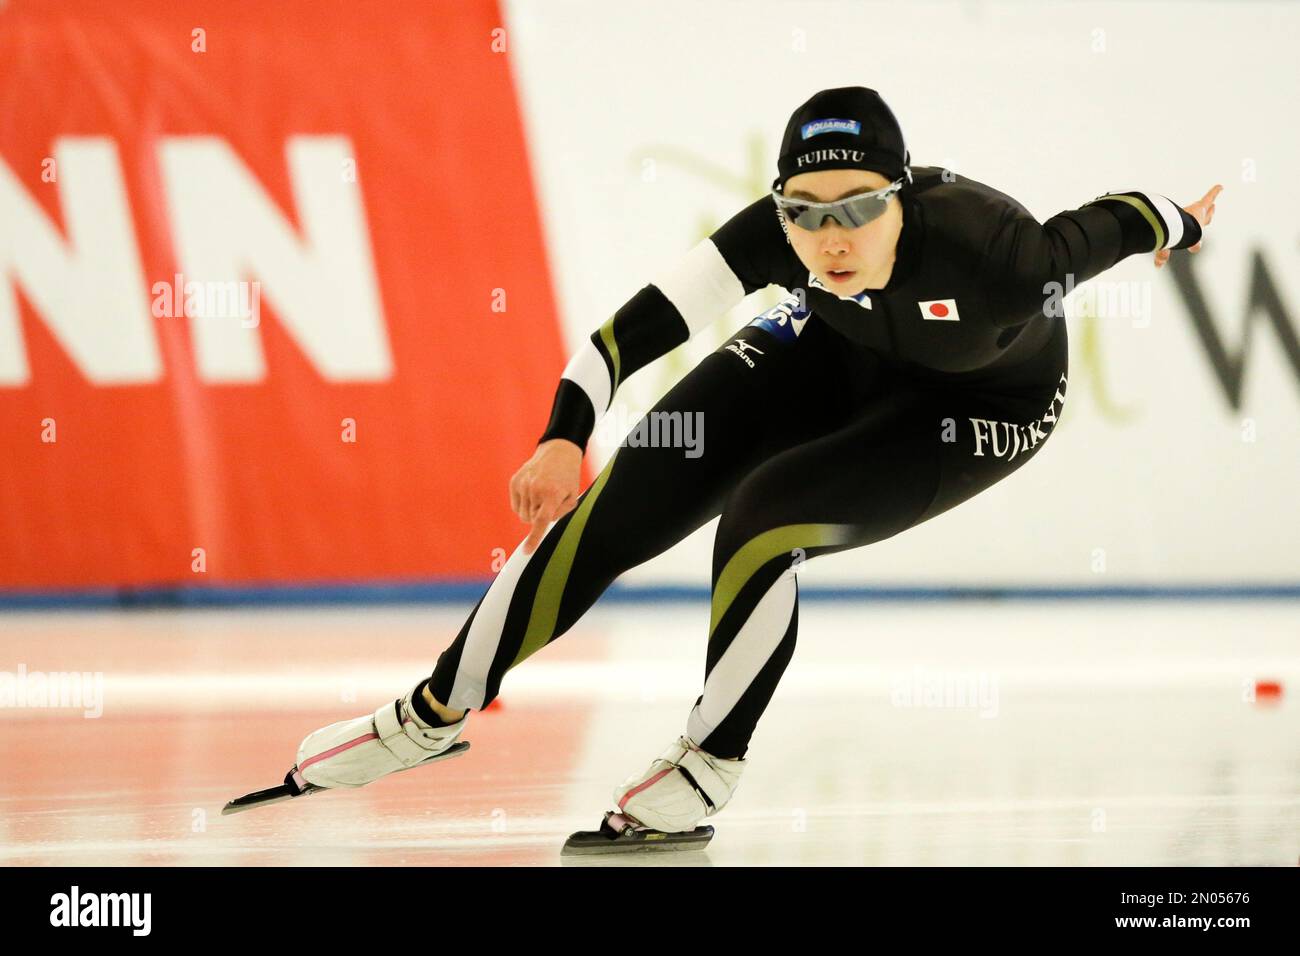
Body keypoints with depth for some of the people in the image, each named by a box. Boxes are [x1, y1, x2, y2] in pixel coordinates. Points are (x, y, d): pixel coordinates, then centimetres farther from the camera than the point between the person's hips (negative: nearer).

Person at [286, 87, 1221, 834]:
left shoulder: (988, 253, -41)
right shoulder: (781, 233, -33)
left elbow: (1099, 230, -21)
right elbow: (652, 317, -35)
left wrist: (1177, 223, 1)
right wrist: (565, 436, -50)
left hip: (985, 403, -4)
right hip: (837, 350, 4)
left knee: (763, 518, -26)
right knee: (613, 515, -3)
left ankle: (714, 760, -2)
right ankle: (433, 717, 14)